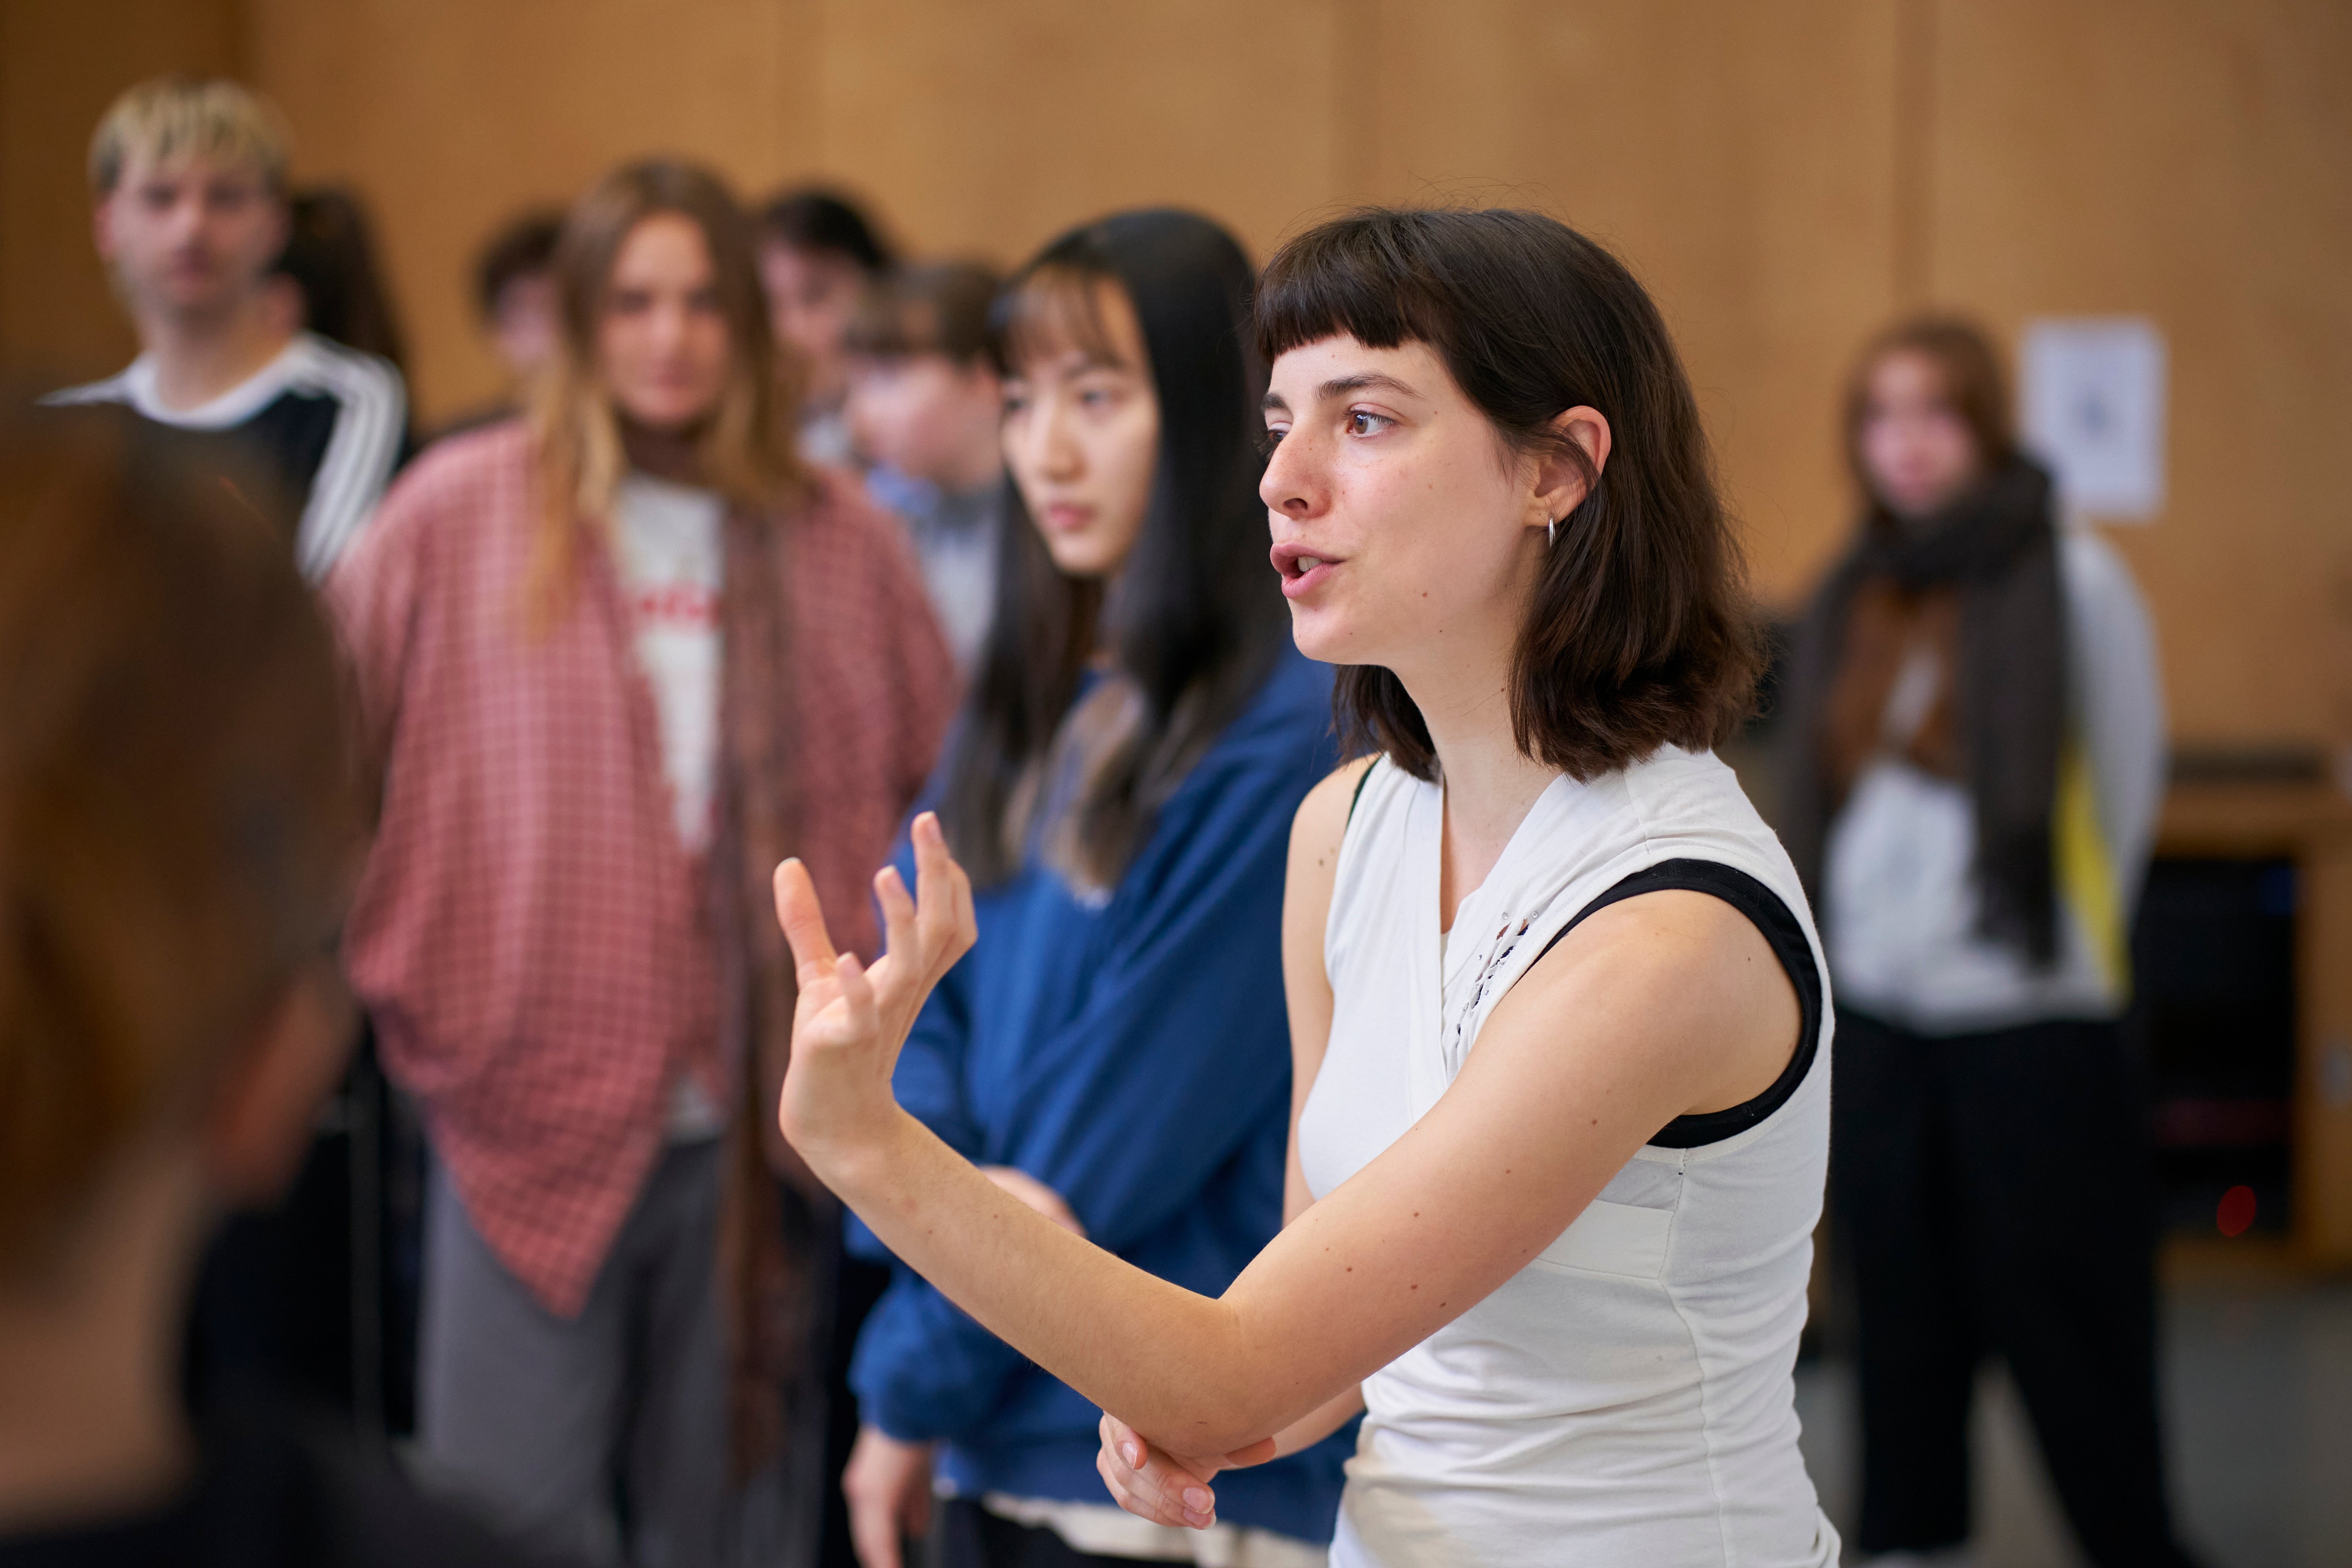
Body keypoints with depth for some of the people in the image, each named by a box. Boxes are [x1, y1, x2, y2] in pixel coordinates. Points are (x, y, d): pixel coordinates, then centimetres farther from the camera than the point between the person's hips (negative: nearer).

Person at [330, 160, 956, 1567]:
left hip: (761, 1121, 2)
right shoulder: (459, 513, 1)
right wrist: (381, 976, 1)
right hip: (531, 1103, -2)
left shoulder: (845, 546, 6)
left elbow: (945, 796, 12)